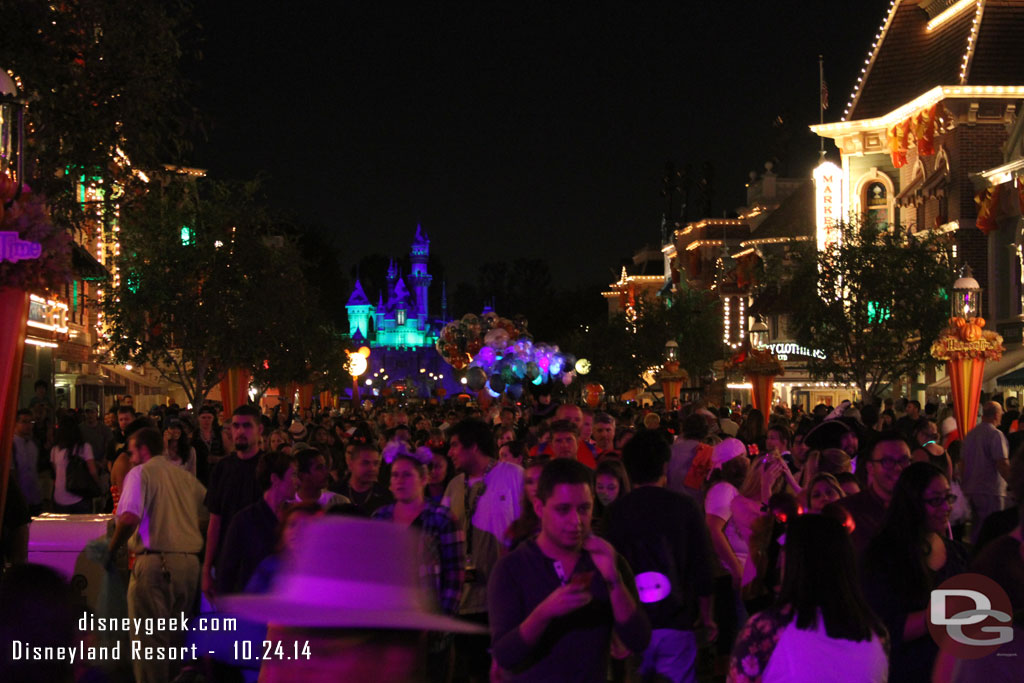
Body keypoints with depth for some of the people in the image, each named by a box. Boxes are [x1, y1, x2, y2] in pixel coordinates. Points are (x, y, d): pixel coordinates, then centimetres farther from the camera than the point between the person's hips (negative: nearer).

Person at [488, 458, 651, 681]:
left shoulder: (608, 561, 2)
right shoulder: (511, 568, -5)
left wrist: (613, 579, -17)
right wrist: (544, 613, -26)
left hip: (593, 676, 1)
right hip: (530, 678, -1)